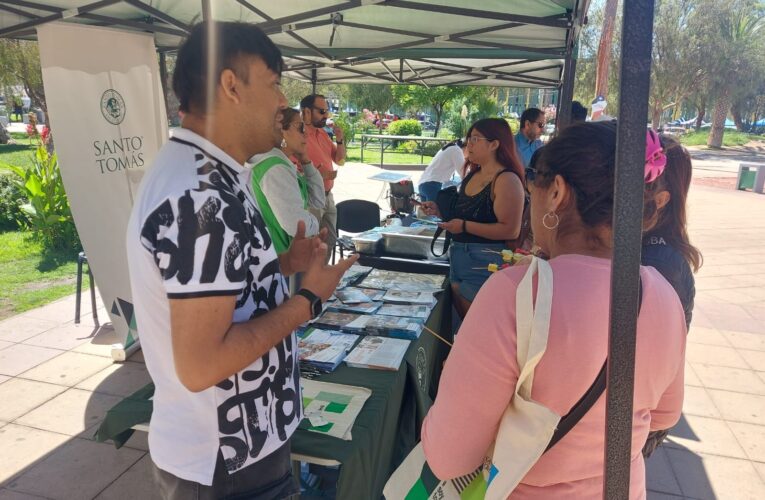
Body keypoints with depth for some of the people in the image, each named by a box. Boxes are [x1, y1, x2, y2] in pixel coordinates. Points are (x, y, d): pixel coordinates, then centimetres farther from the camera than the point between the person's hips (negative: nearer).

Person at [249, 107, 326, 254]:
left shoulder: (283, 164, 8)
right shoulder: (276, 168, -23)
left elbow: (317, 201, 11)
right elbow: (298, 226, -34)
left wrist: (305, 161, 2)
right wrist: (314, 223, -10)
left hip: (285, 253, 10)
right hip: (281, 256, -9)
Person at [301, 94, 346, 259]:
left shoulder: (323, 133, 10)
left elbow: (340, 160, 16)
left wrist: (340, 140, 1)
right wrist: (318, 174, -26)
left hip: (327, 196, 9)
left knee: (330, 240, 18)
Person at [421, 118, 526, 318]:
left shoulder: (507, 180, -15)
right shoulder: (472, 175, 11)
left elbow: (510, 230, -22)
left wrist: (465, 226, -22)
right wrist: (439, 211, 7)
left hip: (485, 262, -8)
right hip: (458, 257, 8)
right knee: (460, 317, 18)